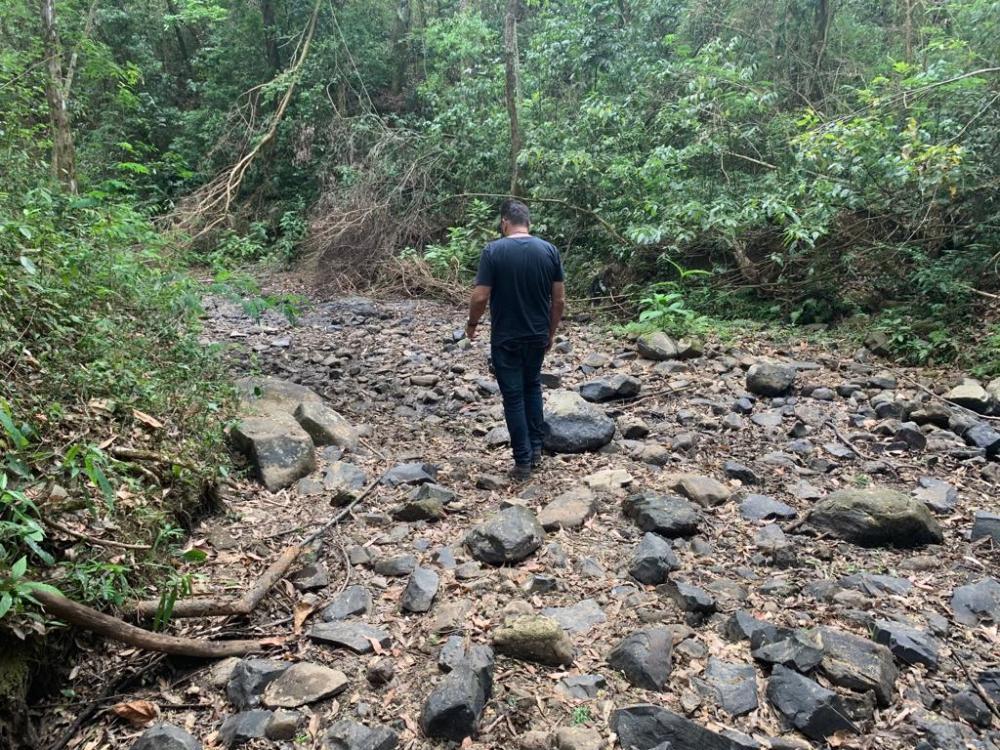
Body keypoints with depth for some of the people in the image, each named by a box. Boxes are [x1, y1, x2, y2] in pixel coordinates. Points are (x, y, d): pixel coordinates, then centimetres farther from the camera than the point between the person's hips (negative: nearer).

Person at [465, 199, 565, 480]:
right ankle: (536, 448, 27)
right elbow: (559, 300, -1)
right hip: (537, 336, 4)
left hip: (505, 339, -3)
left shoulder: (493, 251, -13)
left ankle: (523, 461, 10)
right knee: (532, 386, 23)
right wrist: (551, 332, 12)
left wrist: (472, 323, 4)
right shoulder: (549, 250, -3)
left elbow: (480, 297, -15)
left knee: (513, 396, 5)